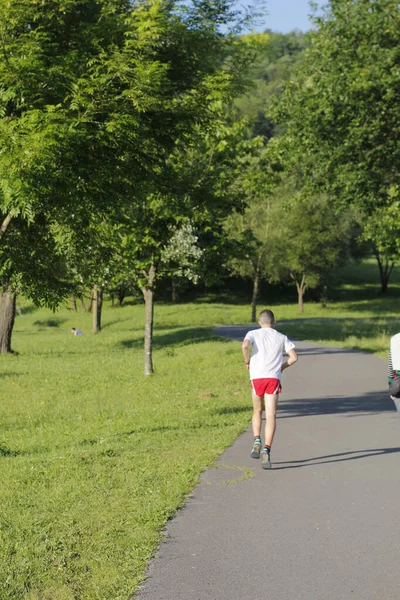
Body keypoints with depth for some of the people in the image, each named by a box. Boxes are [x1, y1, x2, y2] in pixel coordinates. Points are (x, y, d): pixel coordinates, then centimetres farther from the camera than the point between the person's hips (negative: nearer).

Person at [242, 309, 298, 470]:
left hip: (257, 377, 0)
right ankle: (266, 450, -21)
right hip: (274, 378, 0)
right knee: (271, 415, -6)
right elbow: (294, 356, 4)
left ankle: (257, 441, 4)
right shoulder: (281, 337, 16)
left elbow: (245, 345, -12)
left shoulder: (253, 334, 11)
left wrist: (247, 361, 4)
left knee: (257, 411, 22)